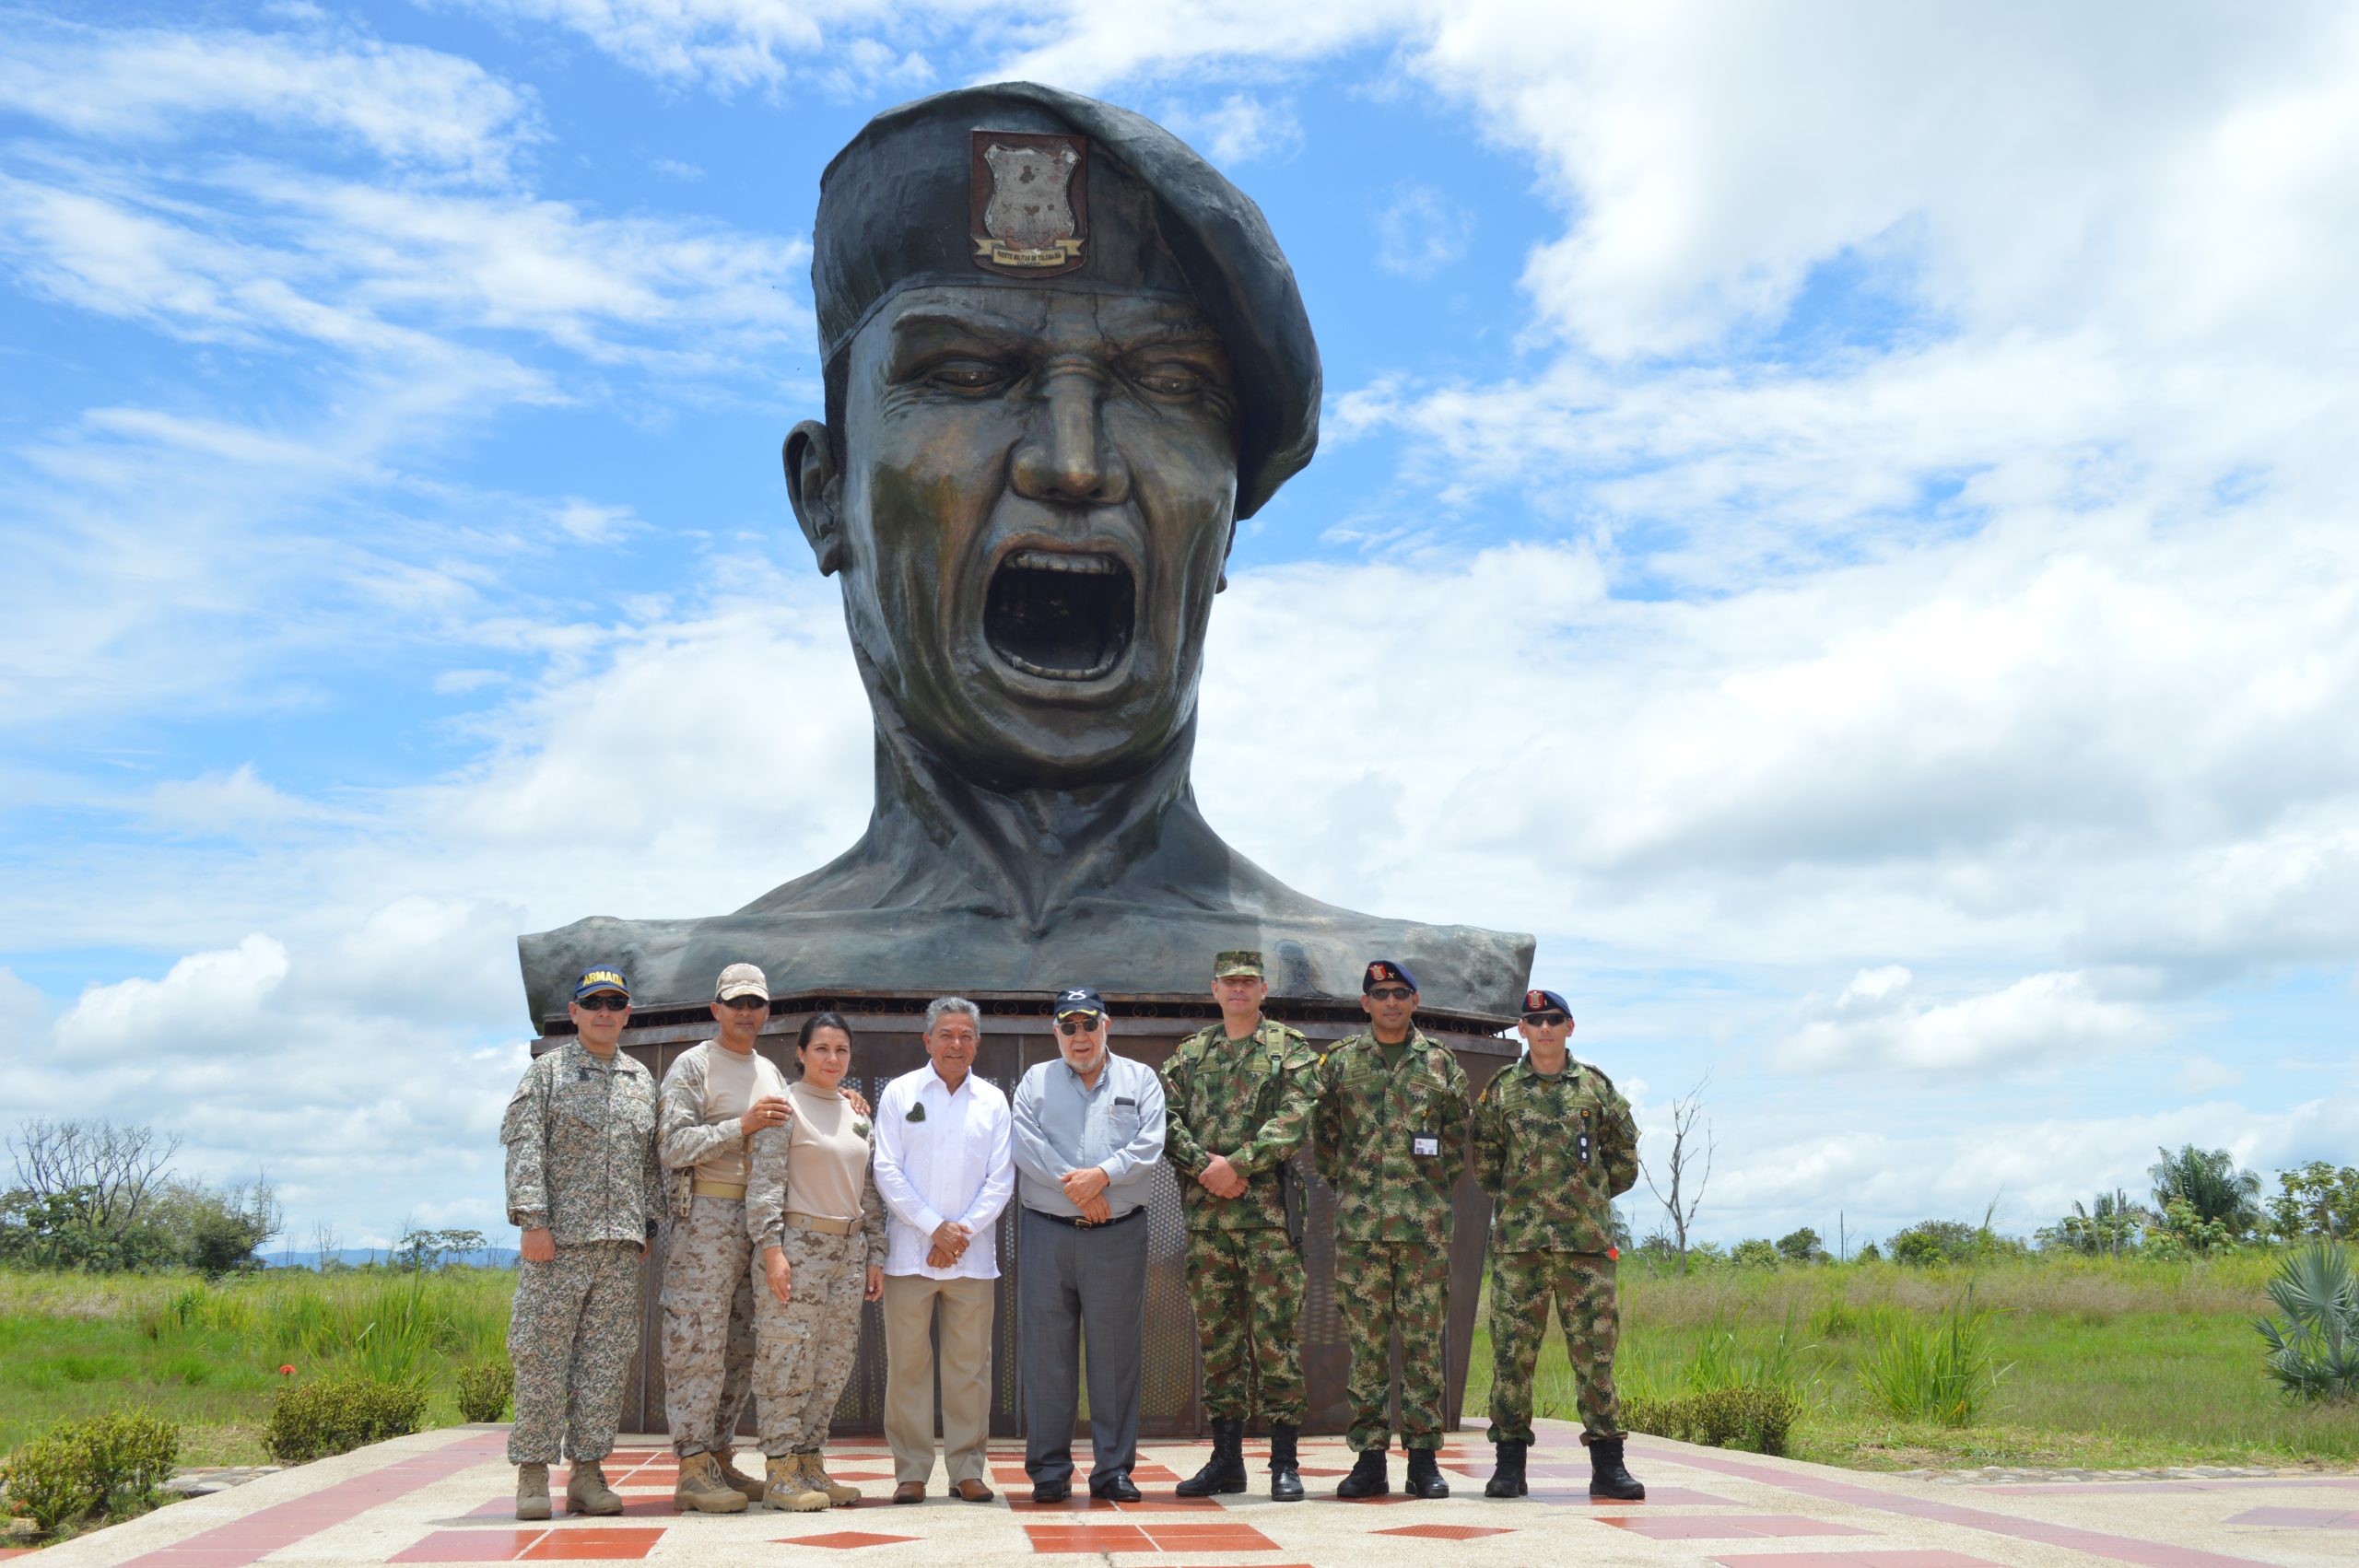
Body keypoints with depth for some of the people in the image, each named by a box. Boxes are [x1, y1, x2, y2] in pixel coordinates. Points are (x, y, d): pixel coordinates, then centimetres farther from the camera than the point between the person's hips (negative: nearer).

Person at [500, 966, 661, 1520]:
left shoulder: (642, 1080, 17)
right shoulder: (548, 1070, 4)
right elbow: (524, 1147, -5)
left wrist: (648, 1226, 14)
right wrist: (532, 1219, -14)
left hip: (620, 1245, 4)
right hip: (557, 1238, -4)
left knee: (607, 1358, 3)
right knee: (542, 1354, -3)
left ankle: (587, 1473, 10)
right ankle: (533, 1474, 5)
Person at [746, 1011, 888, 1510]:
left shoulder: (858, 1113, 16)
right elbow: (765, 1181, -9)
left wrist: (875, 1254, 12)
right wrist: (771, 1249, -17)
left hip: (849, 1247, 7)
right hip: (797, 1242, -6)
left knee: (834, 1361, 7)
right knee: (788, 1357, -6)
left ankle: (810, 1461, 15)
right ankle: (780, 1472, 0)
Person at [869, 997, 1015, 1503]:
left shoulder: (992, 1100, 11)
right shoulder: (900, 1093, 5)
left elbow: (1001, 1178, 6)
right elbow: (887, 1171, -1)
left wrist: (963, 1232, -7)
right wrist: (936, 1228, -9)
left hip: (972, 1253, 2)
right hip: (910, 1251, -1)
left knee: (970, 1365, 3)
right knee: (907, 1364, 0)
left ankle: (967, 1469, 12)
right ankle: (911, 1471, 8)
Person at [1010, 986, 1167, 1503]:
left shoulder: (1140, 1080, 11)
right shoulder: (1035, 1081, 12)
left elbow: (1149, 1146, -2)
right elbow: (1026, 1145, -3)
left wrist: (1102, 1175, -16)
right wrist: (1074, 1187, -12)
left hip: (1119, 1234, 0)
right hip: (1047, 1232, 0)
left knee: (1117, 1353, 2)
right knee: (1046, 1353, 1)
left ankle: (1114, 1469, 11)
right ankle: (1048, 1470, 10)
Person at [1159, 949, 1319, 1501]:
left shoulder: (1290, 1050, 5)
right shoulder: (1189, 1053, 16)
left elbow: (1293, 1119, -9)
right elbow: (1167, 1119, 6)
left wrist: (1238, 1164, -16)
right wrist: (1202, 1165, -11)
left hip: (1268, 1209, -4)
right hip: (1204, 1210, 4)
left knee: (1276, 1332, -4)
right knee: (1217, 1333, 8)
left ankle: (1284, 1461, 3)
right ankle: (1226, 1459, 15)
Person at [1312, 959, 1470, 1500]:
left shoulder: (1440, 1063, 8)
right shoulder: (1339, 1061, 8)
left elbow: (1460, 1137, 12)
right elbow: (1323, 1135, 12)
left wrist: (1434, 1188, 7)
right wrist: (1346, 1185, 7)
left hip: (1425, 1225, 0)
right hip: (1359, 1223, 0)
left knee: (1424, 1342, 2)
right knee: (1365, 1342, 2)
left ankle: (1423, 1457, 10)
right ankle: (1368, 1457, 8)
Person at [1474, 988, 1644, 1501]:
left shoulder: (1596, 1086, 9)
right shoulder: (1501, 1089, 8)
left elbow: (1624, 1161, 16)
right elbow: (1484, 1163, 15)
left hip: (1588, 1237, 0)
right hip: (1518, 1240, 0)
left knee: (1595, 1348, 1)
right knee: (1513, 1348, 0)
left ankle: (1607, 1464, 7)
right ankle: (1510, 1462, 7)